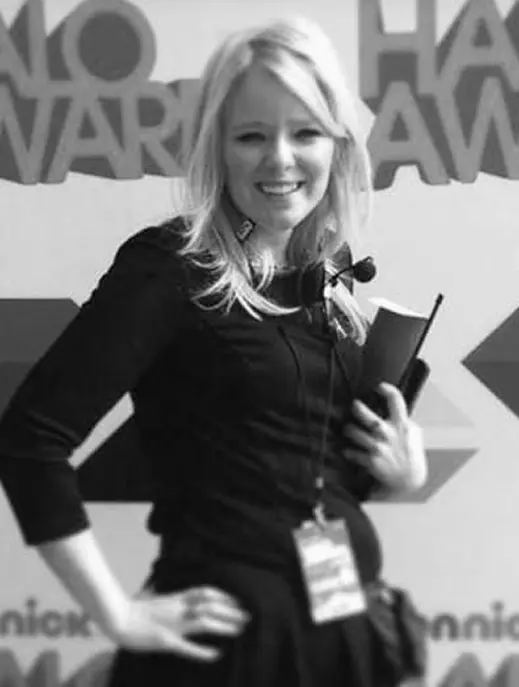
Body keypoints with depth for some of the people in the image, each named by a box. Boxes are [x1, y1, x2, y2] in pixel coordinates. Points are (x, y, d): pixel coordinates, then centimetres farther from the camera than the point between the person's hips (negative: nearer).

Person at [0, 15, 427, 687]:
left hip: (346, 622, 6)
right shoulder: (169, 266, -15)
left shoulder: (329, 278, 4)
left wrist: (402, 467, -1)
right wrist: (119, 614, -17)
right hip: (230, 631, -6)